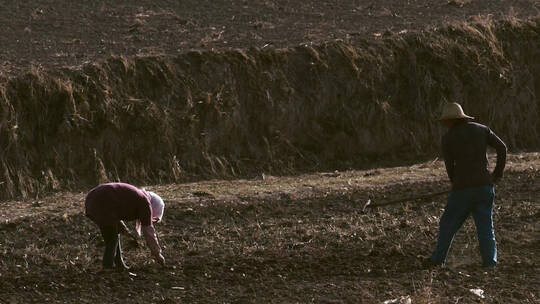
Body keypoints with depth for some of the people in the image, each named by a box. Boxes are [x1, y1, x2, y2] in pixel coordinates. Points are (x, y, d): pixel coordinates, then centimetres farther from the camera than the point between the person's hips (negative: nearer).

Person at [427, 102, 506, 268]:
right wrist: (497, 173, 9)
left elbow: (449, 165, 1)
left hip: (463, 187, -3)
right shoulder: (481, 130, 9)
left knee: (448, 223, 12)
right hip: (485, 185, 3)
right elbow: (502, 147, 3)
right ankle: (490, 261, -4)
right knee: (485, 226, 7)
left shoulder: (448, 137, -1)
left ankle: (438, 259, 19)